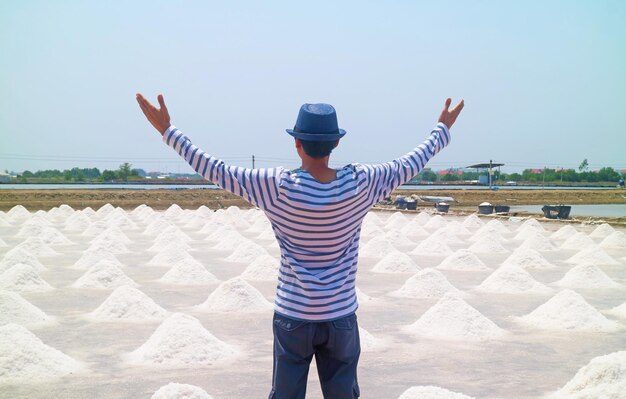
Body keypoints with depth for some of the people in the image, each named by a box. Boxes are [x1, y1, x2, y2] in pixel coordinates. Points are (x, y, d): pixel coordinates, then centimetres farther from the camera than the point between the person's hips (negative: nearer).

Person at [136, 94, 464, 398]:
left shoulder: (279, 187, -14)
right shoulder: (359, 184, -9)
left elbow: (216, 171, -9)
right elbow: (408, 165, 6)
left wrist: (168, 131, -1)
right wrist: (442, 130, 23)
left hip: (293, 318, -1)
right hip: (341, 318, 1)